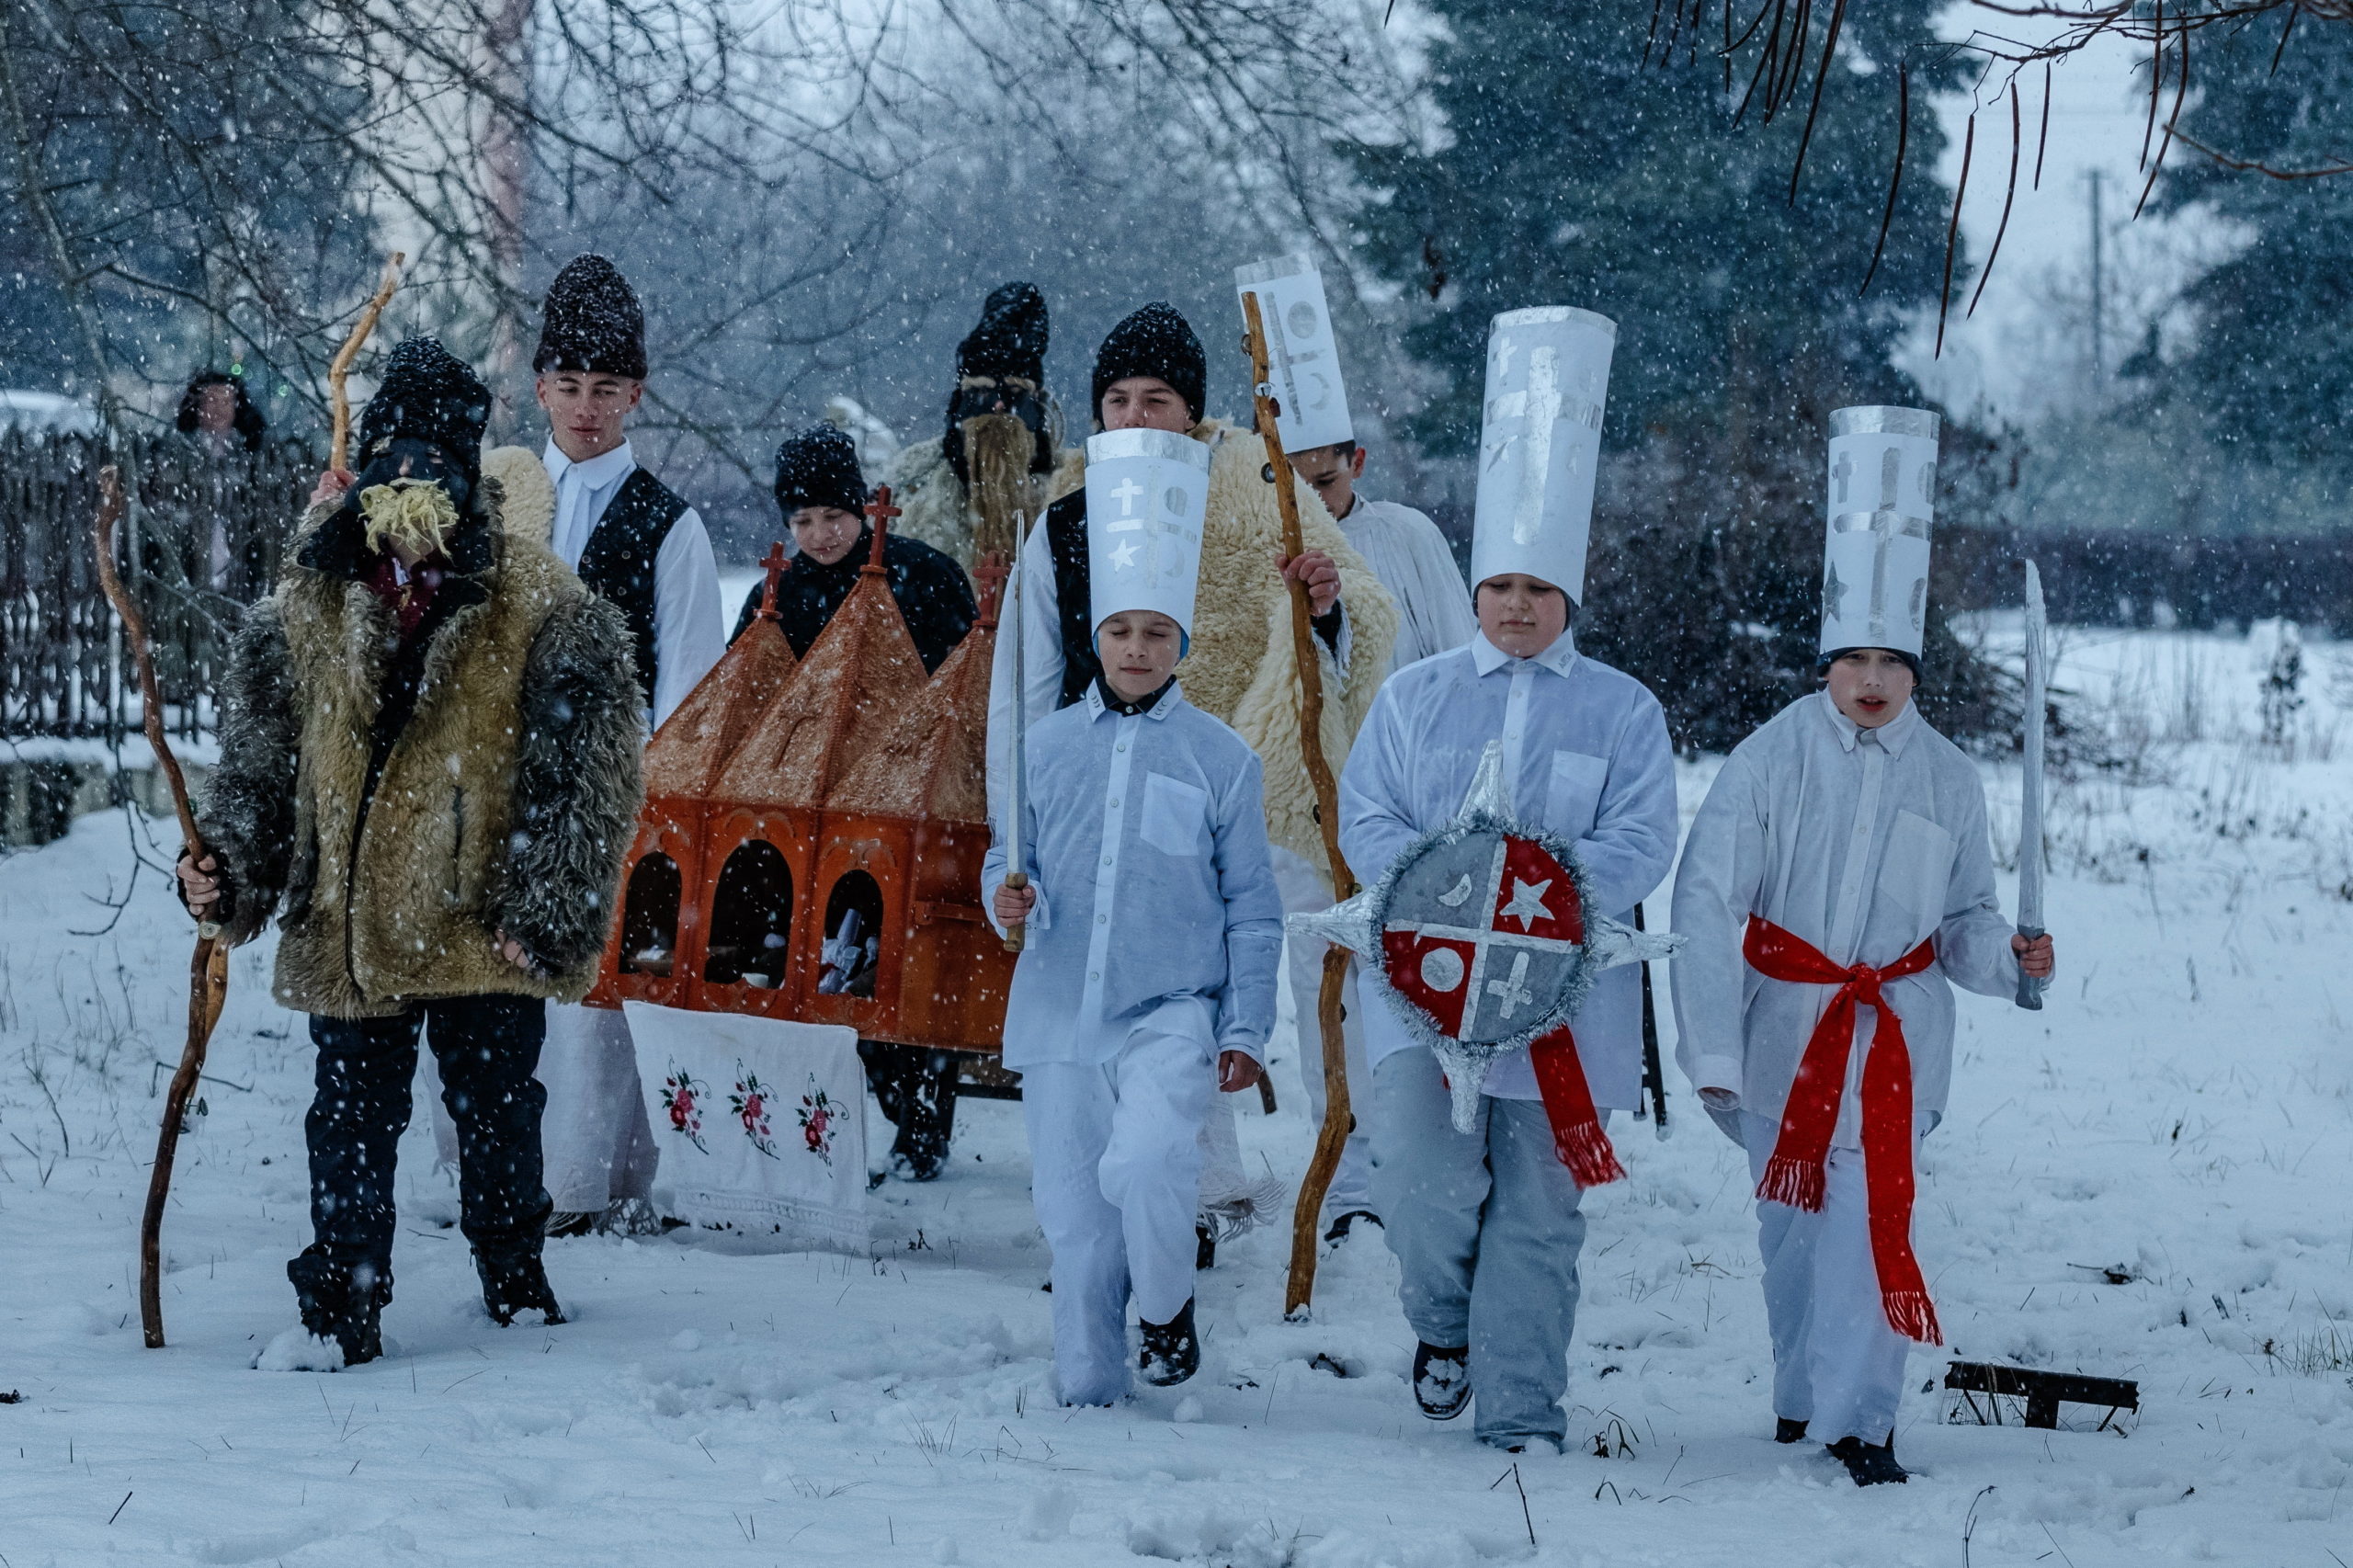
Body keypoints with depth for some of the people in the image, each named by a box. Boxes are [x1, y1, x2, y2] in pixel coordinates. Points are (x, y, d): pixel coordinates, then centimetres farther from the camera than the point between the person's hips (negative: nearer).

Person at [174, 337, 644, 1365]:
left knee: (495, 1105, 11)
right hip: (345, 929, 2)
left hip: (483, 933, -2)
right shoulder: (302, 621, 3)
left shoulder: (547, 619, -6)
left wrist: (541, 912, -10)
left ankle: (513, 1274, 30)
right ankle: (339, 1304, 13)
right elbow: (256, 765, 9)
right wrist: (225, 870, -6)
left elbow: (584, 780, -6)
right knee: (351, 1116, 6)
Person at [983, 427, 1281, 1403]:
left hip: (1173, 1013, -3)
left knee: (1142, 1163, -26)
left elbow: (1252, 908, 5)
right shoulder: (1047, 745, 7)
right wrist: (1007, 896, -10)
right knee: (1074, 1221, 5)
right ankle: (1088, 1391, 17)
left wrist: (1244, 1029, 0)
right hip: (1060, 1016, 3)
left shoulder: (1220, 758, 2)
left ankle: (1169, 1308, 0)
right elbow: (1008, 861, 14)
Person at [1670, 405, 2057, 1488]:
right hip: (1783, 1021, 0)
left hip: (1897, 1025, 0)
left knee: (1870, 1211, -14)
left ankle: (1858, 1416, -12)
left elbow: (1964, 917, 11)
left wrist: (2008, 956, -13)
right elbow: (1708, 900, -10)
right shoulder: (1772, 757, -6)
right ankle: (1805, 1388, 28)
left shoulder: (1947, 780, 2)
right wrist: (1712, 1045, -17)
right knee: (1789, 1215, 9)